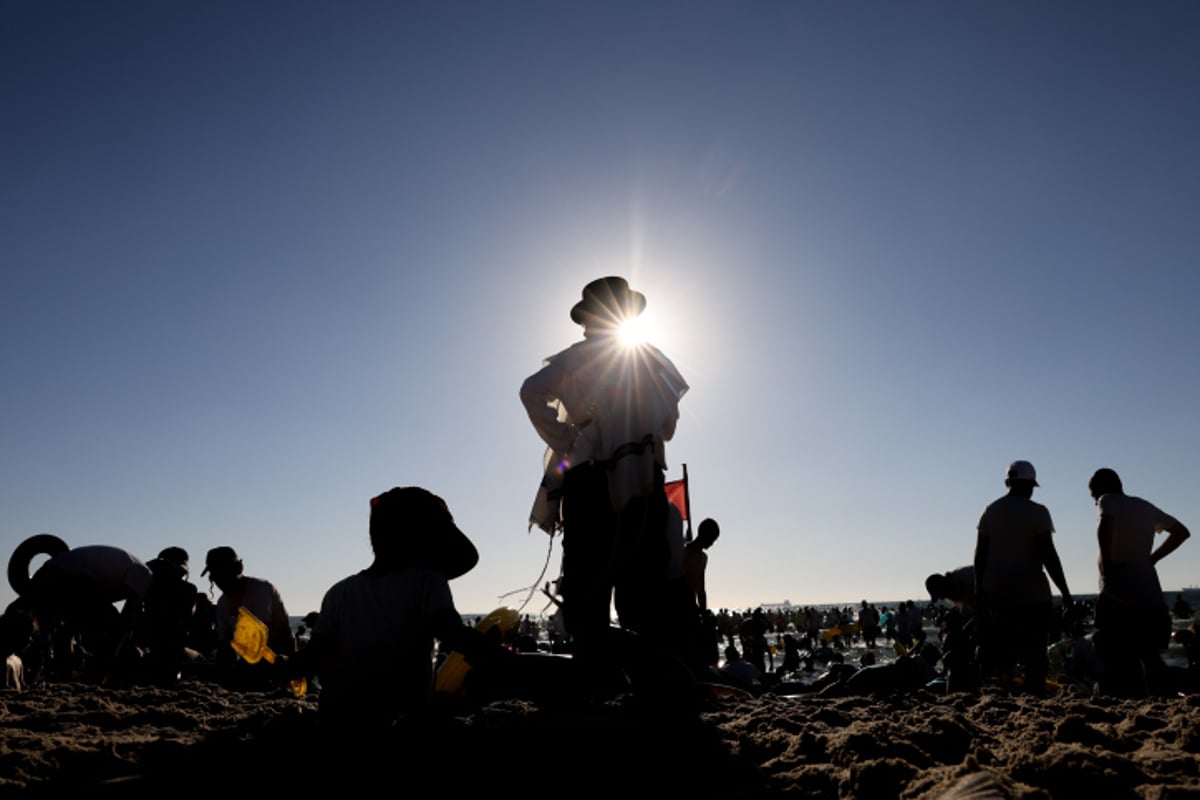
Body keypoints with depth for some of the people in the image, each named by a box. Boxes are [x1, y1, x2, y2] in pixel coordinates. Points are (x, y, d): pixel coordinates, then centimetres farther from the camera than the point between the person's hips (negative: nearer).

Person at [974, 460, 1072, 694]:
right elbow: (1048, 555, -13)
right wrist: (1065, 591, -6)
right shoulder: (1037, 512, -8)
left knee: (1000, 652, 10)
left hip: (996, 592, 4)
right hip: (1031, 592, -4)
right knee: (1034, 653, 5)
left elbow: (980, 554, 6)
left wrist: (979, 589, 12)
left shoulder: (990, 511, 6)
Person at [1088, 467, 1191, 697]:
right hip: (1151, 599, 7)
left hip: (1117, 598, -7)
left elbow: (1105, 525, -27)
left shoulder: (1108, 501, -3)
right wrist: (1152, 558, 22)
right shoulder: (1145, 506, 18)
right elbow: (1181, 532, 32)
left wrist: (1107, 564, -16)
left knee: (1117, 665, -5)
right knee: (1148, 657, 18)